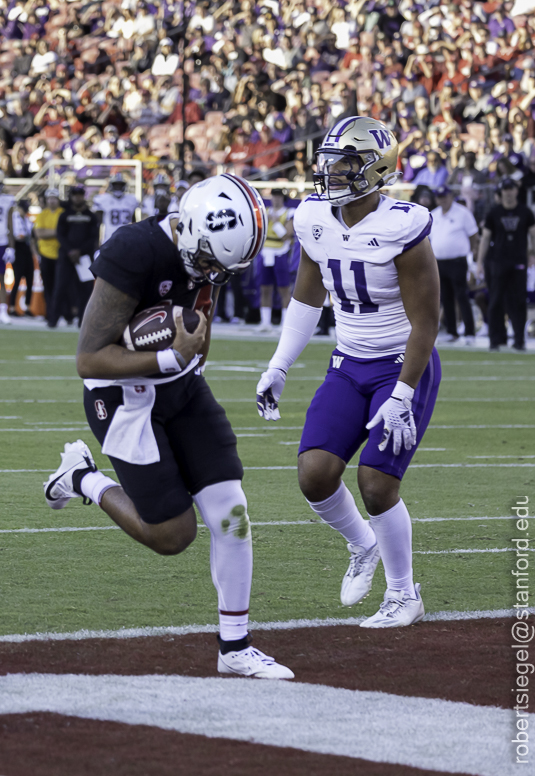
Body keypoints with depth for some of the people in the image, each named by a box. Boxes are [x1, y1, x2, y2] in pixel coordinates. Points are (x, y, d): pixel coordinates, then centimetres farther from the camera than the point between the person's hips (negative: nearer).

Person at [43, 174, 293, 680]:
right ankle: (84, 478, 23)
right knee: (174, 535, -3)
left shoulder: (208, 254, -4)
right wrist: (171, 359, -29)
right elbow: (89, 360, -26)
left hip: (183, 389, 7)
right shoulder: (135, 254, -28)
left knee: (230, 513, -3)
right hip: (125, 397, -7)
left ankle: (234, 648, 9)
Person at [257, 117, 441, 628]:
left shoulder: (400, 229, -22)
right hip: (349, 368, 6)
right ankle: (362, 547, 22)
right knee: (314, 473, -9)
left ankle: (404, 597, 11)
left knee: (376, 484, -11)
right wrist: (277, 368, 11)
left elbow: (425, 322, -18)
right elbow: (307, 298, 14)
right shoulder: (315, 221, -3)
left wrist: (401, 398, -20)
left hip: (404, 368, -6)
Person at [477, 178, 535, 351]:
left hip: (519, 262, 0)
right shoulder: (494, 213, 5)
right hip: (496, 262, 0)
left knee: (518, 301, -1)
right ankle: (496, 339, 6)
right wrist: (480, 262, 1)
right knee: (496, 302, 0)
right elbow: (485, 238, 6)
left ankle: (519, 339, 2)